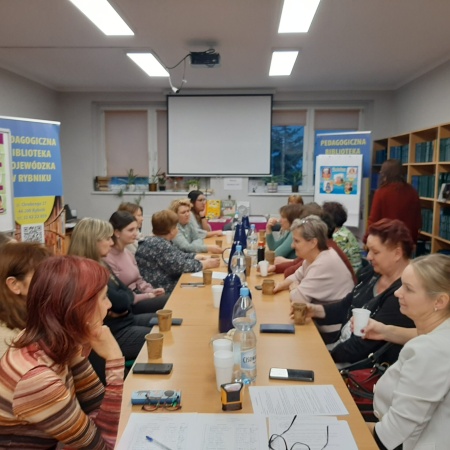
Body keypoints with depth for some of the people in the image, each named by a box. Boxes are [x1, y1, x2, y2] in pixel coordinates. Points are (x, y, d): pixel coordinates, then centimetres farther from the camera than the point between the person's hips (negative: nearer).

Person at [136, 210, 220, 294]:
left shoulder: (160, 242, 10)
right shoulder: (159, 245, -21)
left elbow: (179, 255, 19)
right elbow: (179, 265, -22)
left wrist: (197, 257, 5)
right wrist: (205, 264, -13)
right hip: (159, 290, -9)